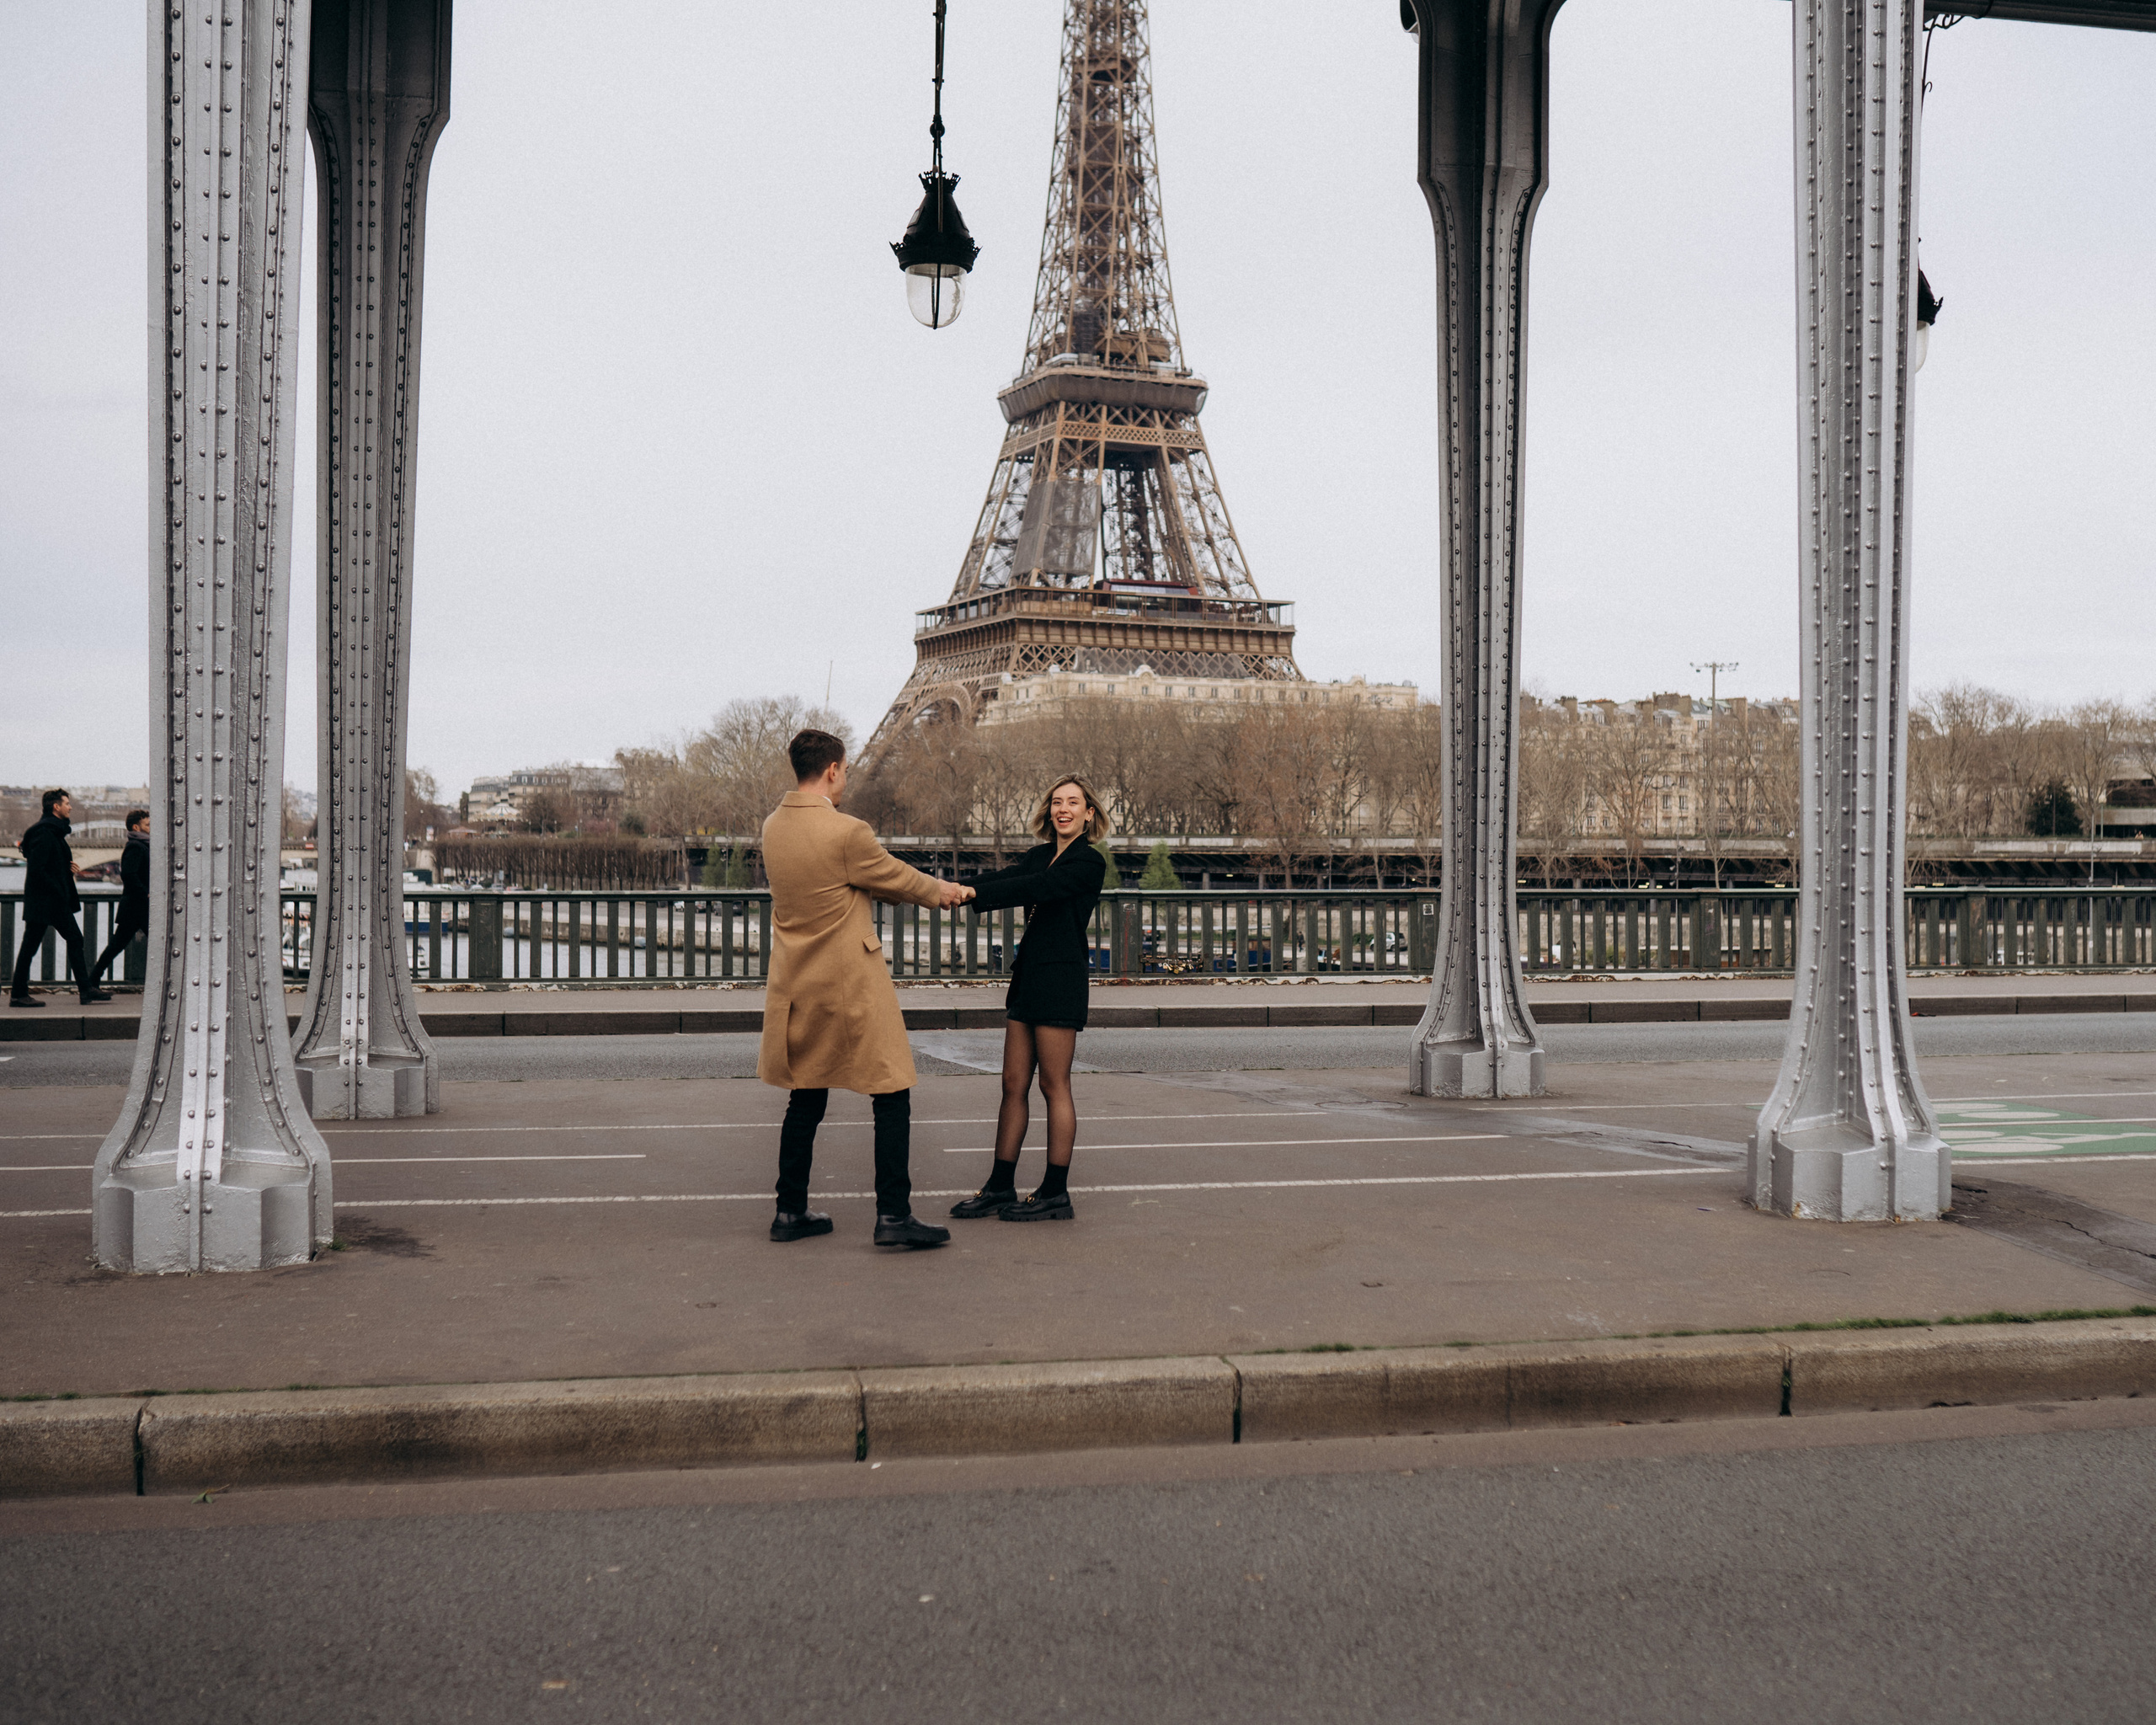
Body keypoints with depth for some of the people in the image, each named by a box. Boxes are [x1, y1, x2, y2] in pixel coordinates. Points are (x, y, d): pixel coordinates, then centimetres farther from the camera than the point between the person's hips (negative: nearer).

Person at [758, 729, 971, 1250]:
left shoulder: (774, 827, 5)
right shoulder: (845, 833, -20)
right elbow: (897, 878, -4)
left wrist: (931, 890, 16)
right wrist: (940, 891, 18)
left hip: (797, 986, 8)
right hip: (851, 986, -7)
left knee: (805, 1098, 16)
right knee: (891, 1094, 1)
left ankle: (791, 1211, 20)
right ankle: (893, 1215, 0)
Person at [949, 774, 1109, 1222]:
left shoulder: (1089, 862, -8)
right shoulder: (1040, 855, 16)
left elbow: (1035, 888, -20)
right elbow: (1004, 879, 1)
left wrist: (970, 893, -26)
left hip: (1061, 979, -8)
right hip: (1029, 975, 8)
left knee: (1054, 1086, -2)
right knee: (1013, 1084, 8)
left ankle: (1055, 1194, 5)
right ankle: (1000, 1187, 13)